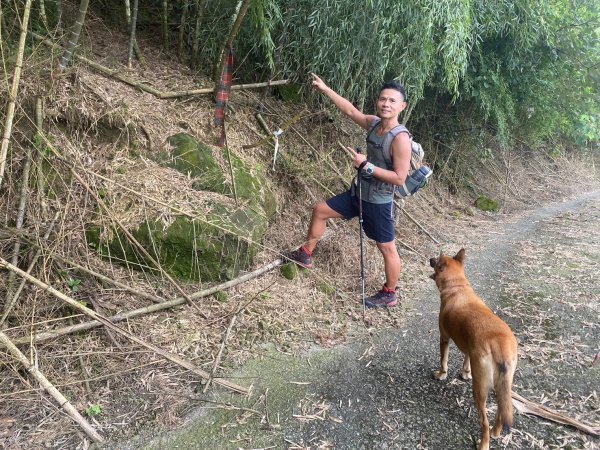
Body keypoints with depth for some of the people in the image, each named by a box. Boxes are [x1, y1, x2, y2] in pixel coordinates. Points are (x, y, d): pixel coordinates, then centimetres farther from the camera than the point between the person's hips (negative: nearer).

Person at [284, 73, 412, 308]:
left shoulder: (400, 138, -24)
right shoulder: (373, 123, -1)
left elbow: (399, 178, -26)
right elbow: (350, 110, 13)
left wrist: (366, 165, -25)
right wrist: (325, 89, 13)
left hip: (379, 202, -8)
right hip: (358, 193, 8)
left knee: (387, 248, 6)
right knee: (320, 210, 16)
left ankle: (390, 294, 26)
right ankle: (306, 254, 32)